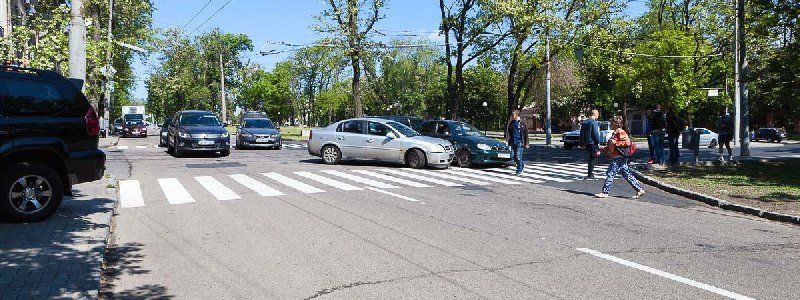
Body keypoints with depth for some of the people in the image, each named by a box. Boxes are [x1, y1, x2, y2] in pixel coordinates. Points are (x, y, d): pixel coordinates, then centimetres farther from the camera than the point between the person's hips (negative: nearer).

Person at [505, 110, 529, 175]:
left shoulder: (522, 123, -5)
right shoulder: (511, 122, 10)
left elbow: (526, 133, -4)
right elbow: (508, 130, 13)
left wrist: (526, 143, -6)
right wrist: (507, 138, -6)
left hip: (520, 142, -6)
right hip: (513, 142, 6)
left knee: (518, 156, -7)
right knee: (514, 156, 8)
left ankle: (519, 170, 3)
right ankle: (522, 164, 31)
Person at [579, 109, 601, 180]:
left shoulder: (584, 122, 10)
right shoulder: (594, 122, -13)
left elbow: (581, 134, 15)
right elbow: (596, 134, -17)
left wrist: (582, 143, 19)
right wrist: (598, 142, -8)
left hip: (586, 143, 7)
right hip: (592, 143, -7)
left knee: (591, 158, 19)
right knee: (592, 158, -1)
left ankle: (591, 173, 22)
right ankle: (590, 175, 0)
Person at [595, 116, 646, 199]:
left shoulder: (620, 132, -12)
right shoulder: (615, 133, 17)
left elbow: (628, 142, -22)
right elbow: (610, 146, 25)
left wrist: (615, 142, -21)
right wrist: (602, 151, 17)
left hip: (619, 158, -10)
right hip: (616, 157, 10)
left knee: (610, 174, -8)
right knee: (627, 174, 12)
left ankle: (605, 192, -5)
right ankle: (639, 190, 16)